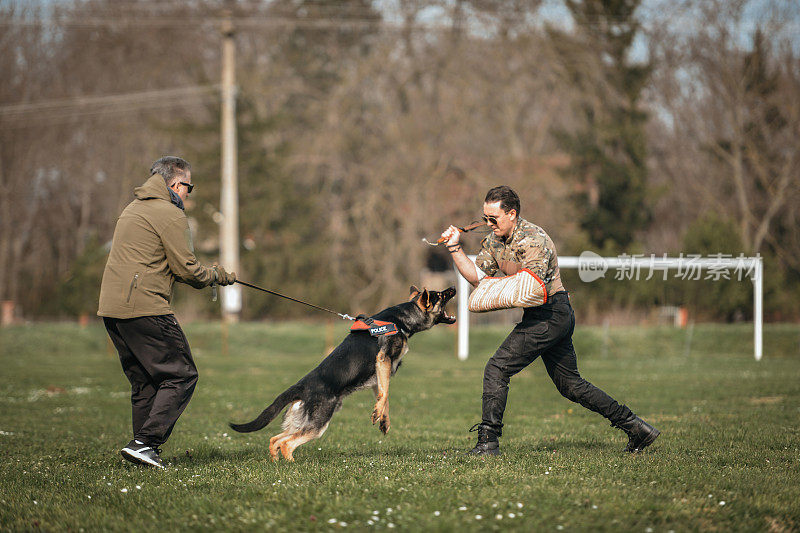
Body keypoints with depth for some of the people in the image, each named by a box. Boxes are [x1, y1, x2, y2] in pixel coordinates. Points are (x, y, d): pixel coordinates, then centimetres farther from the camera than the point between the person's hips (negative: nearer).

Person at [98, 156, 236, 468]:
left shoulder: (133, 209, 22)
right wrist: (219, 276, 10)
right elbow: (187, 270, -10)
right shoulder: (169, 214, -7)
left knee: (144, 381, 15)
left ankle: (145, 449, 12)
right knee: (181, 376, -6)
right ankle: (145, 443, -15)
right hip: (145, 308, -10)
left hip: (112, 307, 10)